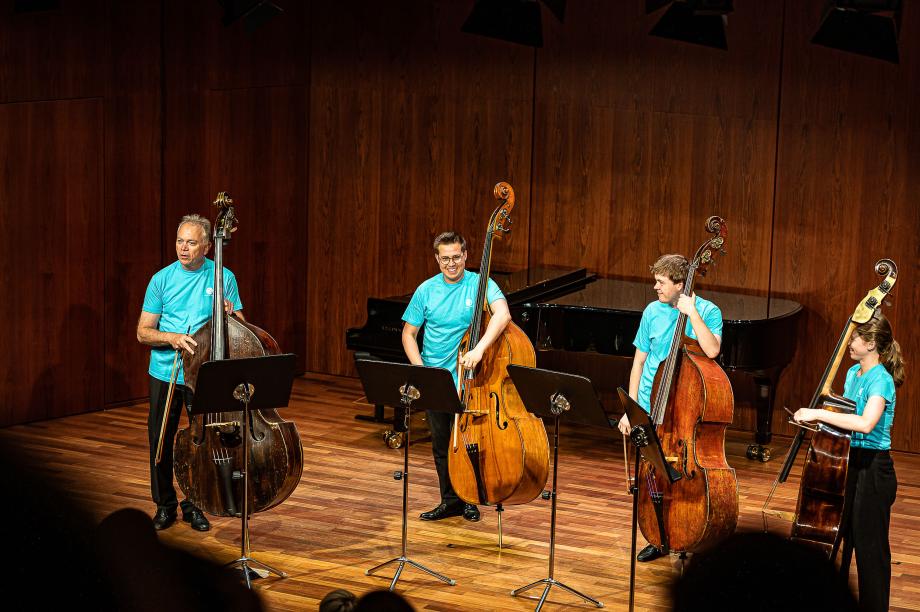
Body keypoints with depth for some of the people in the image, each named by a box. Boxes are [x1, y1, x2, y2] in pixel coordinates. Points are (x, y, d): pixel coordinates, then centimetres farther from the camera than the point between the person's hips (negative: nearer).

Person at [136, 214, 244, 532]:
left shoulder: (224, 278, 0)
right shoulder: (162, 279, 0)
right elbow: (143, 332, -1)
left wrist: (230, 315, -18)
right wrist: (171, 338, -20)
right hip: (164, 373, 1)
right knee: (161, 440, 6)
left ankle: (194, 505, 22)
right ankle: (164, 504, 23)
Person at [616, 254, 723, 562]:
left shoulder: (708, 311, -7)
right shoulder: (653, 312, 3)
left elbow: (712, 350, -26)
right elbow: (639, 362, 9)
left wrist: (691, 312, -24)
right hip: (650, 409, 3)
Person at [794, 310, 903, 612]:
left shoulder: (881, 380, -19)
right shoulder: (853, 372, 8)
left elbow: (866, 423, -36)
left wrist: (818, 414, -33)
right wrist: (819, 416, 0)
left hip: (873, 469, -9)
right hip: (850, 463, 9)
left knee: (870, 548, 0)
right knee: (841, 538, 19)